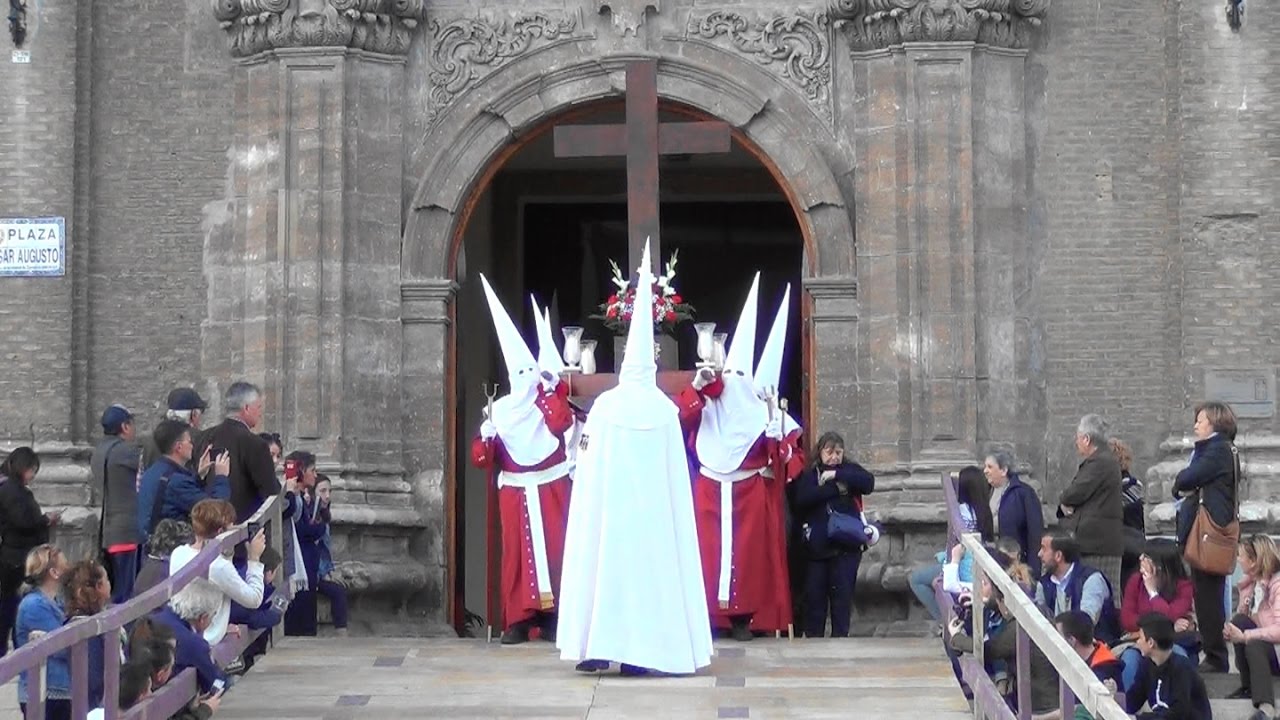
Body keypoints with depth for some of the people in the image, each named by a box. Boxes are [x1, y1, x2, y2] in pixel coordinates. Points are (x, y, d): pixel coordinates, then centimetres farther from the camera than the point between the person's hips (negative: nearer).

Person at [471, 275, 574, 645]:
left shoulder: (551, 401, 4)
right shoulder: (500, 409, 7)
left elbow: (560, 423, -20)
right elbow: (482, 459, 5)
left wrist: (550, 389, -16)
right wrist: (487, 431, -12)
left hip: (551, 487, -1)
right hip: (515, 490, 1)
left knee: (554, 548, -5)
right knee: (517, 551, -2)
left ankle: (553, 615, -2)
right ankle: (517, 619, -2)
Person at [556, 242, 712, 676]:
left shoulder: (605, 405, -3)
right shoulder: (666, 410, 0)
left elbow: (588, 458, 1)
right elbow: (675, 471, 3)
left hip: (606, 505, -1)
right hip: (654, 509, 1)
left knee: (604, 562, 4)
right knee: (650, 564, 4)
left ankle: (598, 645, 1)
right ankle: (643, 649, 0)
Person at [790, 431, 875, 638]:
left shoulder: (850, 470, 10)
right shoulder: (809, 475, 9)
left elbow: (868, 483, -10)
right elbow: (801, 498, -10)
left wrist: (837, 475, -15)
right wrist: (835, 489, -13)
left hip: (846, 544, -1)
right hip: (817, 543, 1)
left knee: (842, 590, -3)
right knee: (814, 591, 1)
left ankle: (840, 635, 4)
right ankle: (813, 636, 9)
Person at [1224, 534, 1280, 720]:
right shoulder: (1250, 583, 3)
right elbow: (1241, 617, 8)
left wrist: (1244, 636, -30)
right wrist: (1231, 631, -16)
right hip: (1262, 645, 8)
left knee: (1253, 645, -34)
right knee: (1239, 621, -17)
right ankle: (1248, 687, -10)